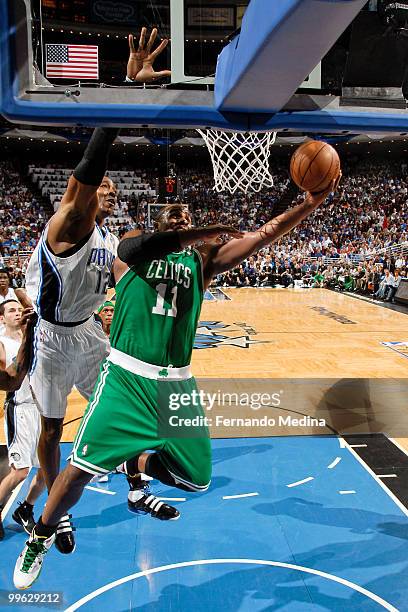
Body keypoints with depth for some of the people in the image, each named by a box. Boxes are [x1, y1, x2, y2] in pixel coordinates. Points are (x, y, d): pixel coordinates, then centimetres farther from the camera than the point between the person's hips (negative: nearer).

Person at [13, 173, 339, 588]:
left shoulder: (202, 259, 11)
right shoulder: (132, 245, 5)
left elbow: (264, 234, 2)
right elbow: (144, 247, -21)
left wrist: (312, 203, -7)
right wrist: (210, 231, -27)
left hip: (175, 382, 3)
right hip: (126, 376, -3)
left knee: (197, 479, 5)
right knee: (81, 468, -6)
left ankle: (135, 463, 36)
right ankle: (39, 540, 25)